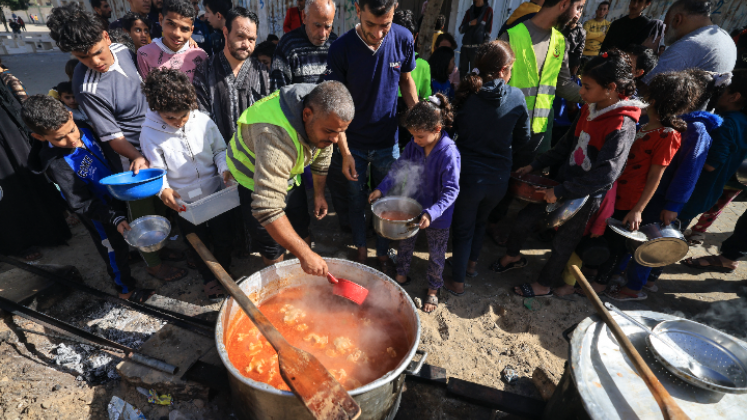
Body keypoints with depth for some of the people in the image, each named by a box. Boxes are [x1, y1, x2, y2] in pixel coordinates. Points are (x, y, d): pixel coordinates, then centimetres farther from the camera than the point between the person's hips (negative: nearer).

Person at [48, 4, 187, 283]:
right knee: (143, 210, 8)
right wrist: (138, 158, -33)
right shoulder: (87, 88, -23)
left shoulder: (122, 50, -5)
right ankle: (153, 263, 28)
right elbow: (113, 135, -19)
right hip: (132, 154, -6)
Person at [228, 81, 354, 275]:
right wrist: (305, 254, -45)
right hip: (253, 178, -6)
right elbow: (267, 209, -47)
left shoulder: (324, 114, -20)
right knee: (274, 253, 0)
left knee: (302, 236, 14)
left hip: (288, 175, 6)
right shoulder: (276, 135, -44)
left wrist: (319, 194, 6)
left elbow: (322, 154, 2)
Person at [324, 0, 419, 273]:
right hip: (353, 143, -1)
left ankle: (383, 252, 37)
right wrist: (344, 152, -15)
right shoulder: (341, 48, -17)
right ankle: (361, 248, 41)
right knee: (356, 200, 15)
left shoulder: (403, 39, -9)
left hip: (388, 142, 2)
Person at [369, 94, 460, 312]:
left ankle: (433, 290, 41)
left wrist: (431, 213, -39)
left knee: (436, 255, 16)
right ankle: (401, 276, 50)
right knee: (404, 245, 23)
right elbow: (399, 167, 1)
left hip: (437, 217, -5)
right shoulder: (414, 145, -10)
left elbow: (451, 190, -27)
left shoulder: (449, 153, -27)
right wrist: (381, 188, -11)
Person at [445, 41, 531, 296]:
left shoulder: (466, 95, -13)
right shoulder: (516, 97, -8)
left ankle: (457, 281, 27)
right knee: (480, 221, 27)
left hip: (469, 176, -2)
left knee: (463, 227, 15)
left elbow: (452, 130, -2)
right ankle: (471, 264, 47)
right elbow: (523, 139, 2)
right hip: (499, 178, 3)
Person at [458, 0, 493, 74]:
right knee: (462, 70, 3)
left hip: (478, 47, -4)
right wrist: (470, 24, -5)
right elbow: (461, 29, 14)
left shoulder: (488, 10, 8)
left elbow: (488, 30, 2)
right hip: (465, 46, 4)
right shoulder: (469, 11, 19)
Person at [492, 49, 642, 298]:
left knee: (563, 242, 12)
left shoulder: (622, 127, -25)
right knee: (525, 218, 13)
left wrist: (561, 192, -25)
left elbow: (605, 175, -28)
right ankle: (513, 256, 40)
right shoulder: (589, 109, -2)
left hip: (586, 195, -7)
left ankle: (545, 284, 36)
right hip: (564, 180, 7)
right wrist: (535, 165, 4)